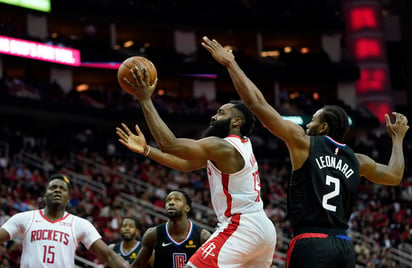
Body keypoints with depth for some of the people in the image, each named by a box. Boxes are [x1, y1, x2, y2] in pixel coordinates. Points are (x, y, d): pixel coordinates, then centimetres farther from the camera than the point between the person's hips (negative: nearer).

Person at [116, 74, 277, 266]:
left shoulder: (222, 147, -11)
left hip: (240, 227, -10)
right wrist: (145, 149, 16)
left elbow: (169, 144, -17)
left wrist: (145, 100, -12)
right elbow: (185, 164, 20)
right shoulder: (240, 146, 19)